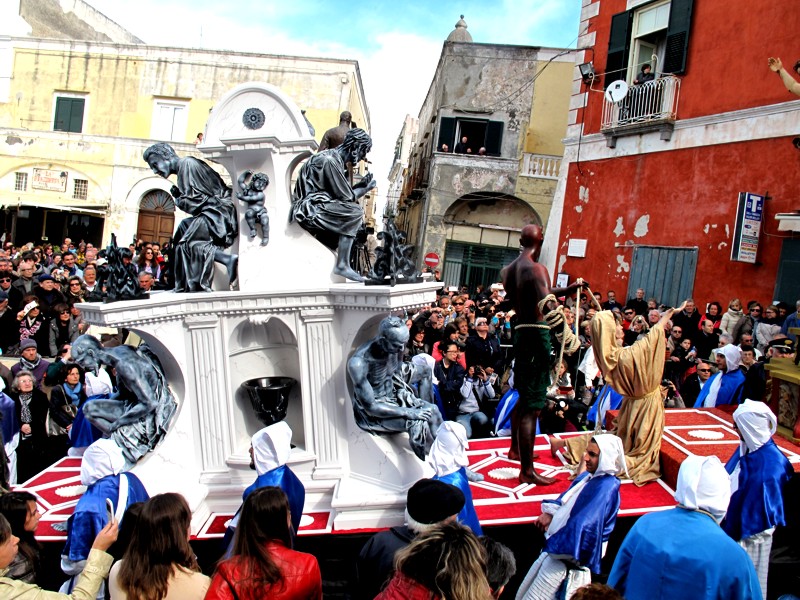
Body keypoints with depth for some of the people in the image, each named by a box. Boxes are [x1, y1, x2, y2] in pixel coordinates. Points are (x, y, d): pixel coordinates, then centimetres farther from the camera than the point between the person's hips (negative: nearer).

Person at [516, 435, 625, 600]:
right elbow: (566, 499, 15)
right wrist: (549, 512, -3)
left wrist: (554, 540, -18)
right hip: (561, 542, 9)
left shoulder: (606, 488, -25)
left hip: (568, 551, -9)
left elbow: (583, 524, -30)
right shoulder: (590, 476, 3)